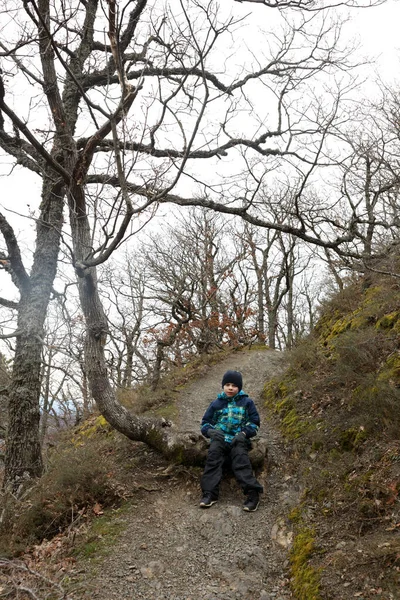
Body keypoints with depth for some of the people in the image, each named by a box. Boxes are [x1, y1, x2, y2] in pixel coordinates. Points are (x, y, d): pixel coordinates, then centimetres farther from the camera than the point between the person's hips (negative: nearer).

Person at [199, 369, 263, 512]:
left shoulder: (247, 402, 10)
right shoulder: (216, 403, 14)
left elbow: (254, 423, 9)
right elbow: (205, 423, 16)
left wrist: (244, 433, -11)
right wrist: (211, 431, -7)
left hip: (238, 440, -1)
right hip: (219, 439, 1)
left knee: (241, 462, -28)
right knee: (213, 458, -26)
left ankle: (252, 493, -36)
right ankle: (209, 493, -32)